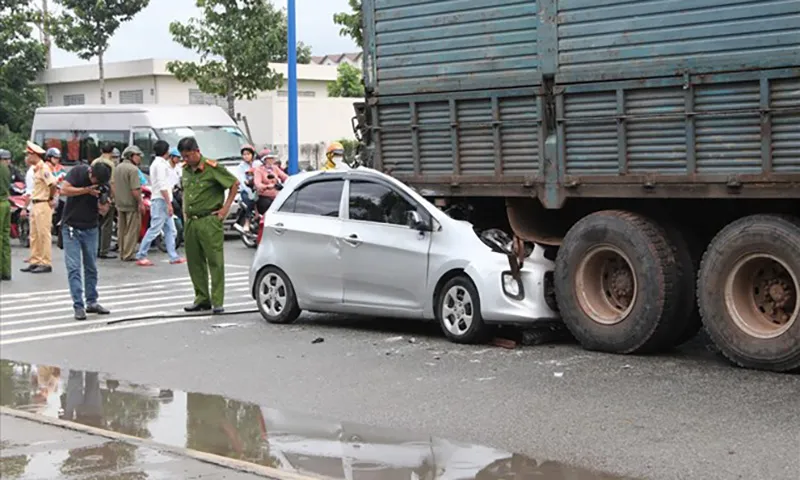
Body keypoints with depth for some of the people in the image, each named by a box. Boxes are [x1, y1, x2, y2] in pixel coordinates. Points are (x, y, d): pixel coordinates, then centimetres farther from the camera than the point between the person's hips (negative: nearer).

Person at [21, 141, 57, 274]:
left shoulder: (43, 167, -15)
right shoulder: (36, 168, 15)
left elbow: (53, 184, -26)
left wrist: (51, 198, -16)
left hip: (43, 205, -10)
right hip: (35, 205, 10)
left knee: (44, 235, -6)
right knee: (34, 235, 13)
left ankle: (46, 264, -3)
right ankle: (35, 262, 20)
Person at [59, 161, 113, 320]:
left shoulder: (105, 185, -5)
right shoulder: (78, 172, -12)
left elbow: (103, 212, -5)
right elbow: (64, 190, -21)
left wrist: (105, 204, -27)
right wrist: (87, 190, -25)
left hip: (91, 229, 3)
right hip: (72, 228, -3)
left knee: (91, 268, 10)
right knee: (74, 268, -8)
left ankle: (92, 302, 20)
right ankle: (78, 306, -8)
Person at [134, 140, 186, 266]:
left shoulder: (155, 163, 19)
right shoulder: (161, 164, -12)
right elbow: (162, 186, -19)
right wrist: (169, 203, -21)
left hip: (159, 200, 11)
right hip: (161, 200, -11)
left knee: (170, 230, 10)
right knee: (155, 229, -9)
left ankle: (174, 257, 10)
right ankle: (141, 256, -7)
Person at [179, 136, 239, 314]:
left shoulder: (212, 168, -10)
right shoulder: (186, 169, 11)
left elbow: (235, 183, -6)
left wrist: (226, 208, -8)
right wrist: (185, 210, 16)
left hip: (210, 221, -7)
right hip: (191, 222, 7)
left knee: (215, 262, -7)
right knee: (195, 262, 9)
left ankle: (217, 302, -5)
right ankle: (202, 299, 17)